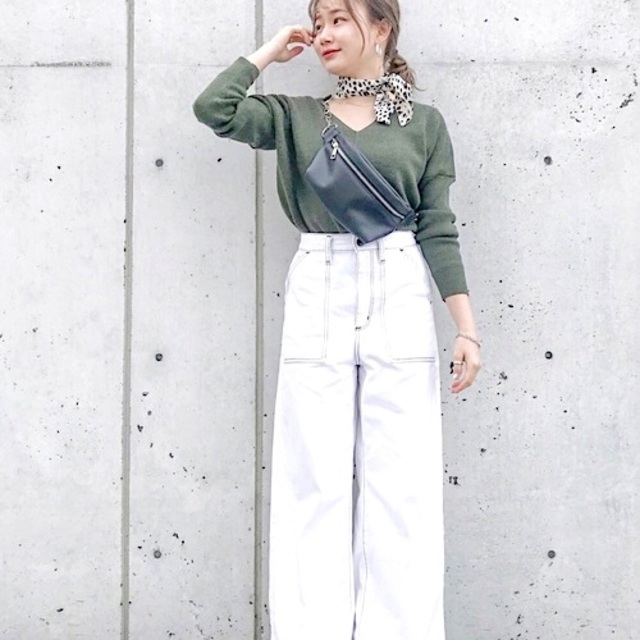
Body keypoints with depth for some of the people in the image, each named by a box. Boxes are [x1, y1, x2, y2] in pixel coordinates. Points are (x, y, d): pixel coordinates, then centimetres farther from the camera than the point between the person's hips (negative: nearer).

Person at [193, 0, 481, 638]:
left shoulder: (423, 122, 9)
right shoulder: (296, 115, 12)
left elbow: (438, 230, 5)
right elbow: (213, 108, -4)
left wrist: (466, 327, -1)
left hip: (399, 297, -1)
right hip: (317, 297, 1)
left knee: (401, 483, -1)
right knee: (315, 481, 1)